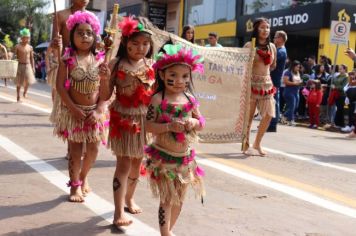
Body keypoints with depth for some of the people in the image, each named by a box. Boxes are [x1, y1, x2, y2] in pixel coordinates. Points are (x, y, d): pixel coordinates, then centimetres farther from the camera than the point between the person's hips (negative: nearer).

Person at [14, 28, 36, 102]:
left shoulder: (30, 47, 7)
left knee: (28, 80, -11)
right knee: (19, 82, 2)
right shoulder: (17, 46, -3)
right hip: (20, 65, -2)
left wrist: (33, 67, 7)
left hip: (28, 65, 2)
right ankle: (18, 97, 13)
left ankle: (25, 92, 18)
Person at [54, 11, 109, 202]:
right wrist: (73, 108, -16)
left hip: (94, 112, 3)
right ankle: (75, 185, 21)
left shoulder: (99, 60, 0)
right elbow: (60, 86, -10)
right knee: (75, 149, 4)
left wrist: (99, 110, -10)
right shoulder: (67, 59, -7)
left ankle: (83, 177, 35)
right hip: (74, 111, -3)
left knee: (93, 149, 9)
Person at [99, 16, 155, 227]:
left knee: (138, 162, 15)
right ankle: (119, 211, -3)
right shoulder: (117, 64, -9)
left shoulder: (151, 65, 2)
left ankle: (129, 198, 36)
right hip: (123, 118, -4)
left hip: (145, 119, 4)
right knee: (124, 163, -6)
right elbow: (106, 96, -9)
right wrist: (104, 77, -23)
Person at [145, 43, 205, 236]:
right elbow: (148, 126, -16)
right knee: (167, 199, 0)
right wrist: (169, 126, -27)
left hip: (185, 156, 5)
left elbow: (202, 121, 7)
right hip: (163, 157, -5)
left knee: (179, 199, 17)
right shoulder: (158, 99, -14)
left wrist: (193, 123, -15)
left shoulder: (190, 98, 0)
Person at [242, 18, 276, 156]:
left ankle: (257, 143, 15)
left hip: (267, 83, 5)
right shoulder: (249, 45, -5)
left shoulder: (272, 46, 10)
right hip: (252, 83, -5)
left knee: (269, 114, 0)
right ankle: (246, 145, 13)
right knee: (249, 115, 0)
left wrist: (263, 71, 11)